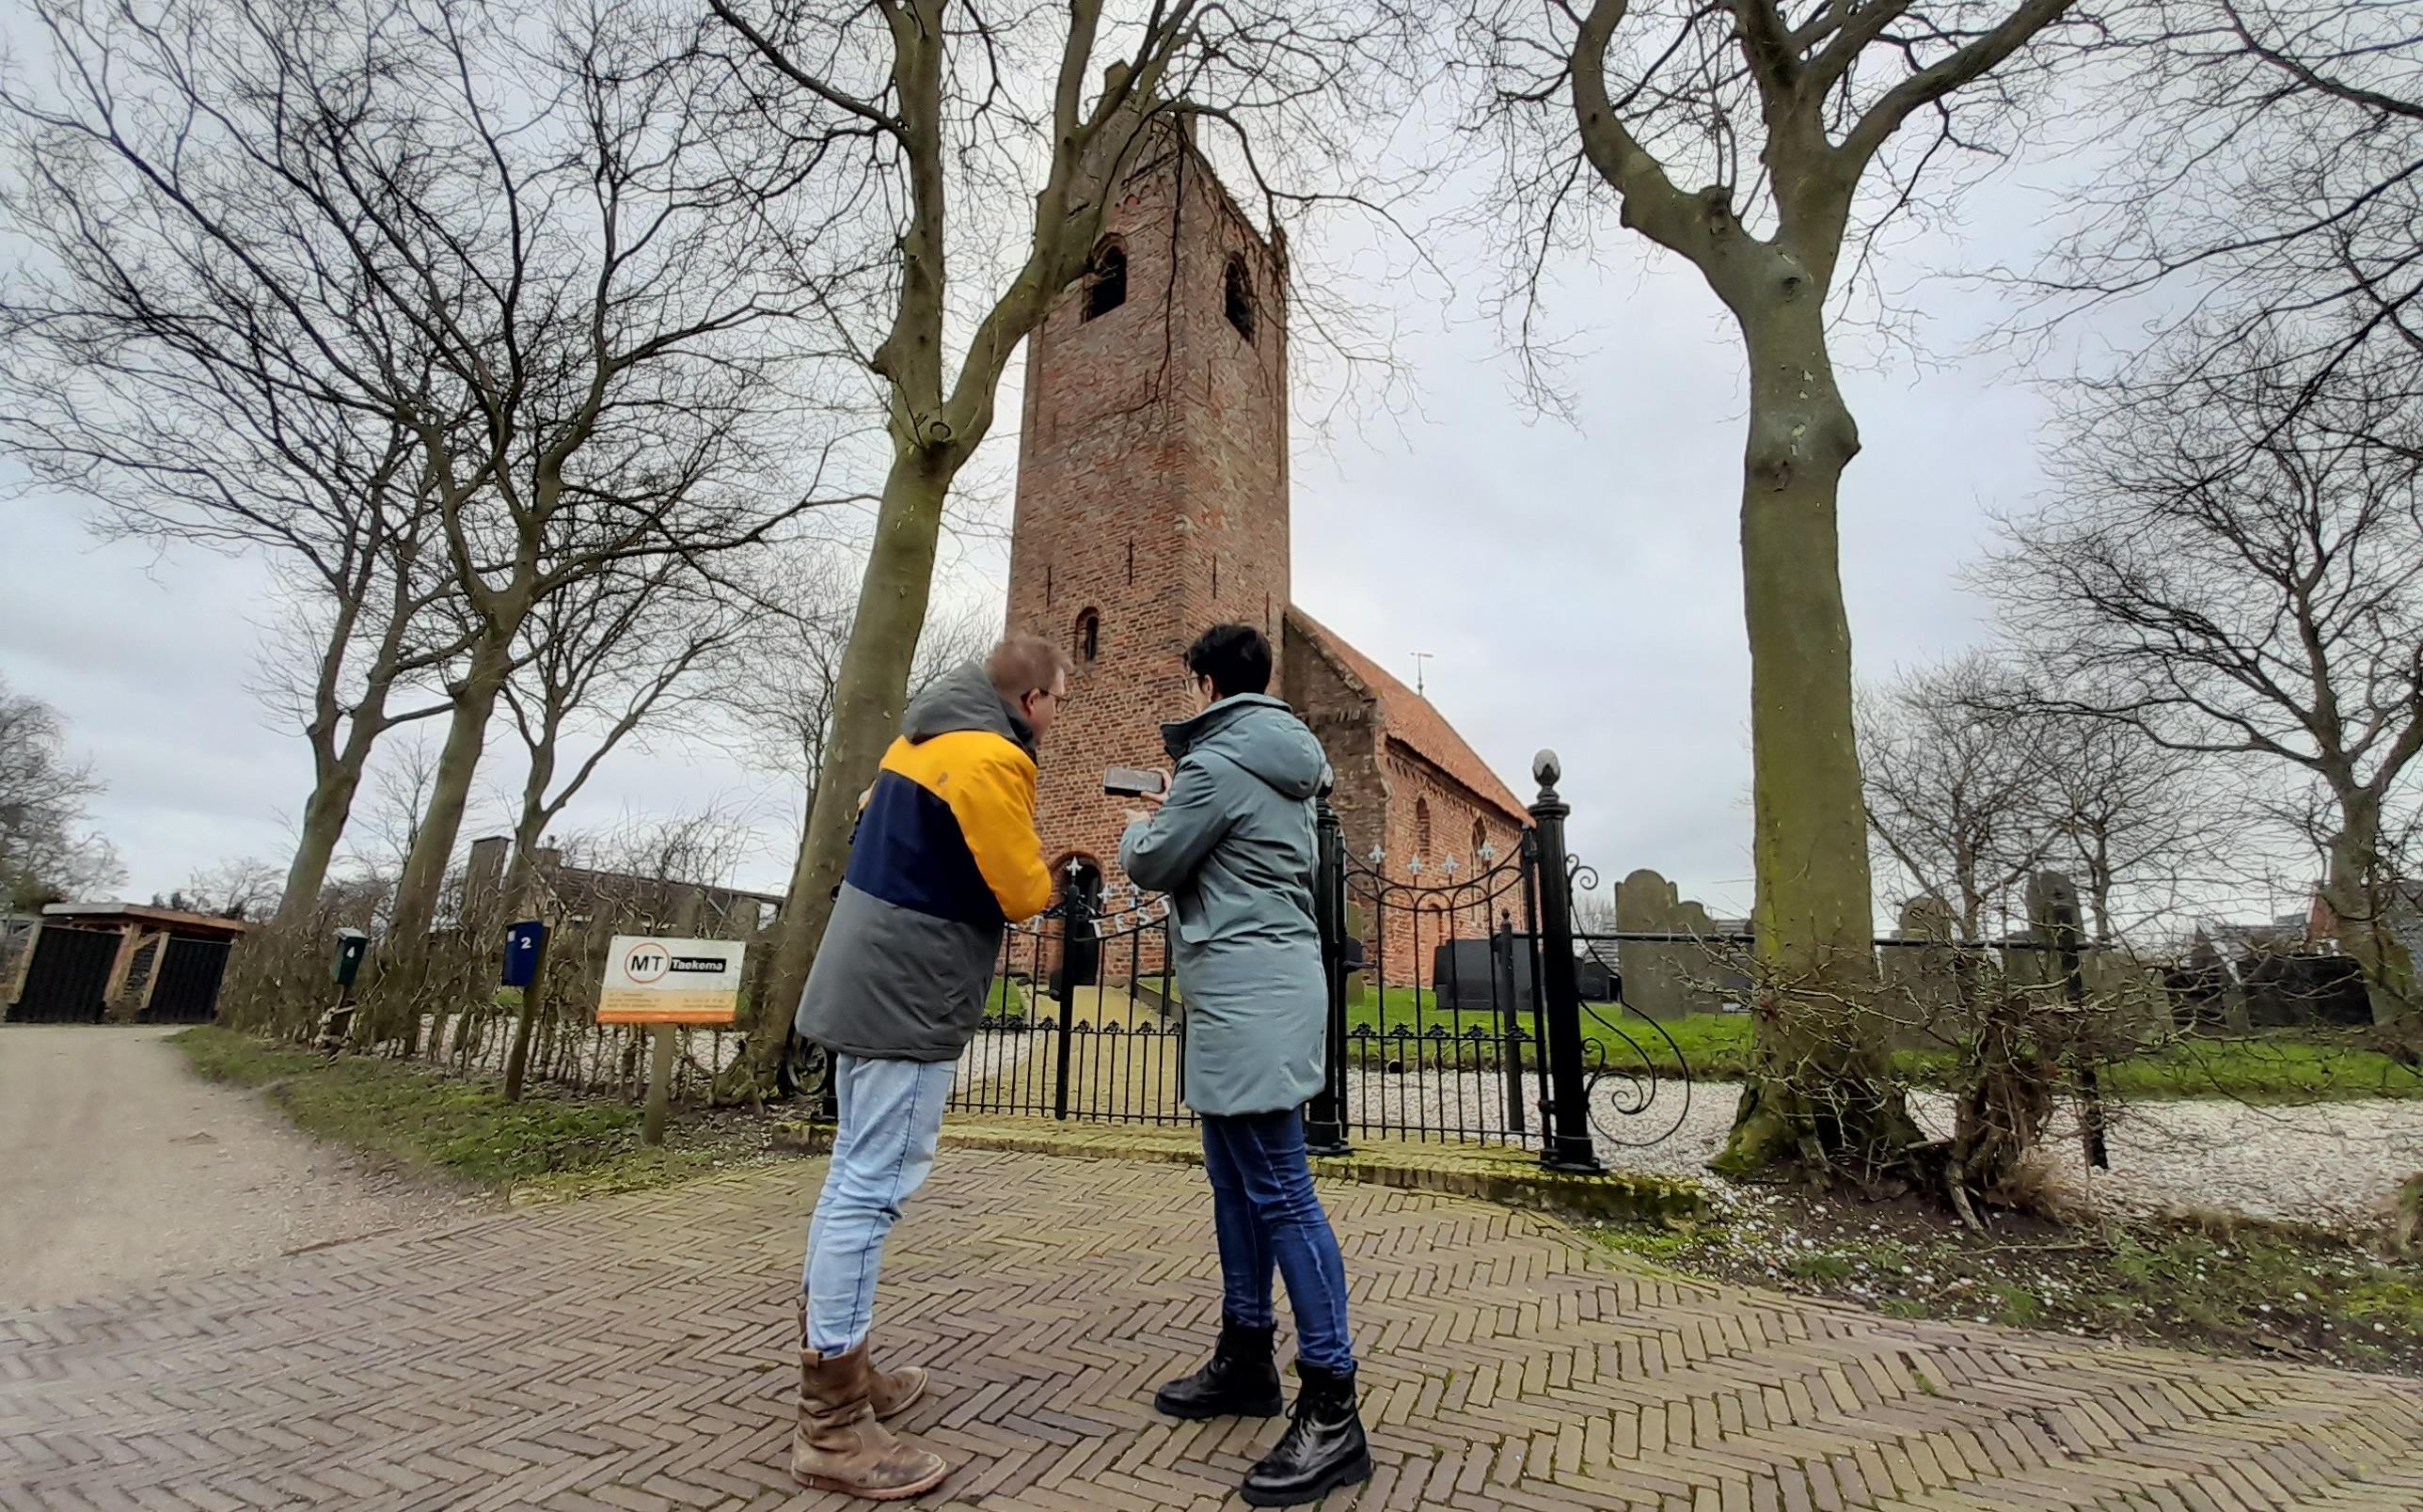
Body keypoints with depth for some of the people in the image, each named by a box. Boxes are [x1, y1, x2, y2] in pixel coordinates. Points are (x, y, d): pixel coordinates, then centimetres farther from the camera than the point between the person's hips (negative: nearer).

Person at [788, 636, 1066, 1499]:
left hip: (864, 983, 10)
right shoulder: (991, 758, -16)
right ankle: (833, 1430, 5)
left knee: (854, 1177, 16)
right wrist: (1047, 879, 9)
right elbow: (1023, 893, -14)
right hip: (910, 998, -10)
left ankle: (835, 1373, 29)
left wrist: (1022, 873, 12)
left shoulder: (924, 737, 13)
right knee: (873, 1190, -5)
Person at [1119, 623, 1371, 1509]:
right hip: (1263, 984, 10)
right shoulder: (1284, 765, 16)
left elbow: (1152, 867, -6)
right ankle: (1246, 1358, 29)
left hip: (1247, 994, -10)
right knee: (1236, 1182, 17)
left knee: (1279, 1190, -7)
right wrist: (1173, 819, 25)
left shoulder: (1217, 762, -13)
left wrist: (1138, 829, 14)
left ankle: (1333, 1410, 1)